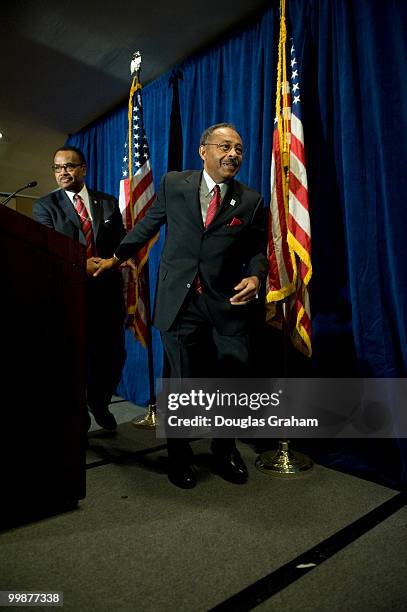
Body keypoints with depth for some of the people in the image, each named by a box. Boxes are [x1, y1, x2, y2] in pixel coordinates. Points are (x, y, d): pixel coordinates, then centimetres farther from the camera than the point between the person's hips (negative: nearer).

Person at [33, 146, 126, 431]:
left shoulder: (108, 203, 13)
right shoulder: (44, 206, 5)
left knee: (113, 354, 6)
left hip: (108, 290, 2)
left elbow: (121, 244, 9)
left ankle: (100, 403, 34)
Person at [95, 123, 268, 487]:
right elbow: (148, 224, 17)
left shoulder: (251, 201, 5)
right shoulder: (174, 184, 5)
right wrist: (118, 256, 22)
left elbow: (257, 251, 7)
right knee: (184, 382, 5)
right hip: (180, 300, -1)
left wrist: (255, 277, -14)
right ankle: (179, 455, 31)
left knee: (232, 380, 5)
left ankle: (225, 450, 33)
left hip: (227, 303, 1)